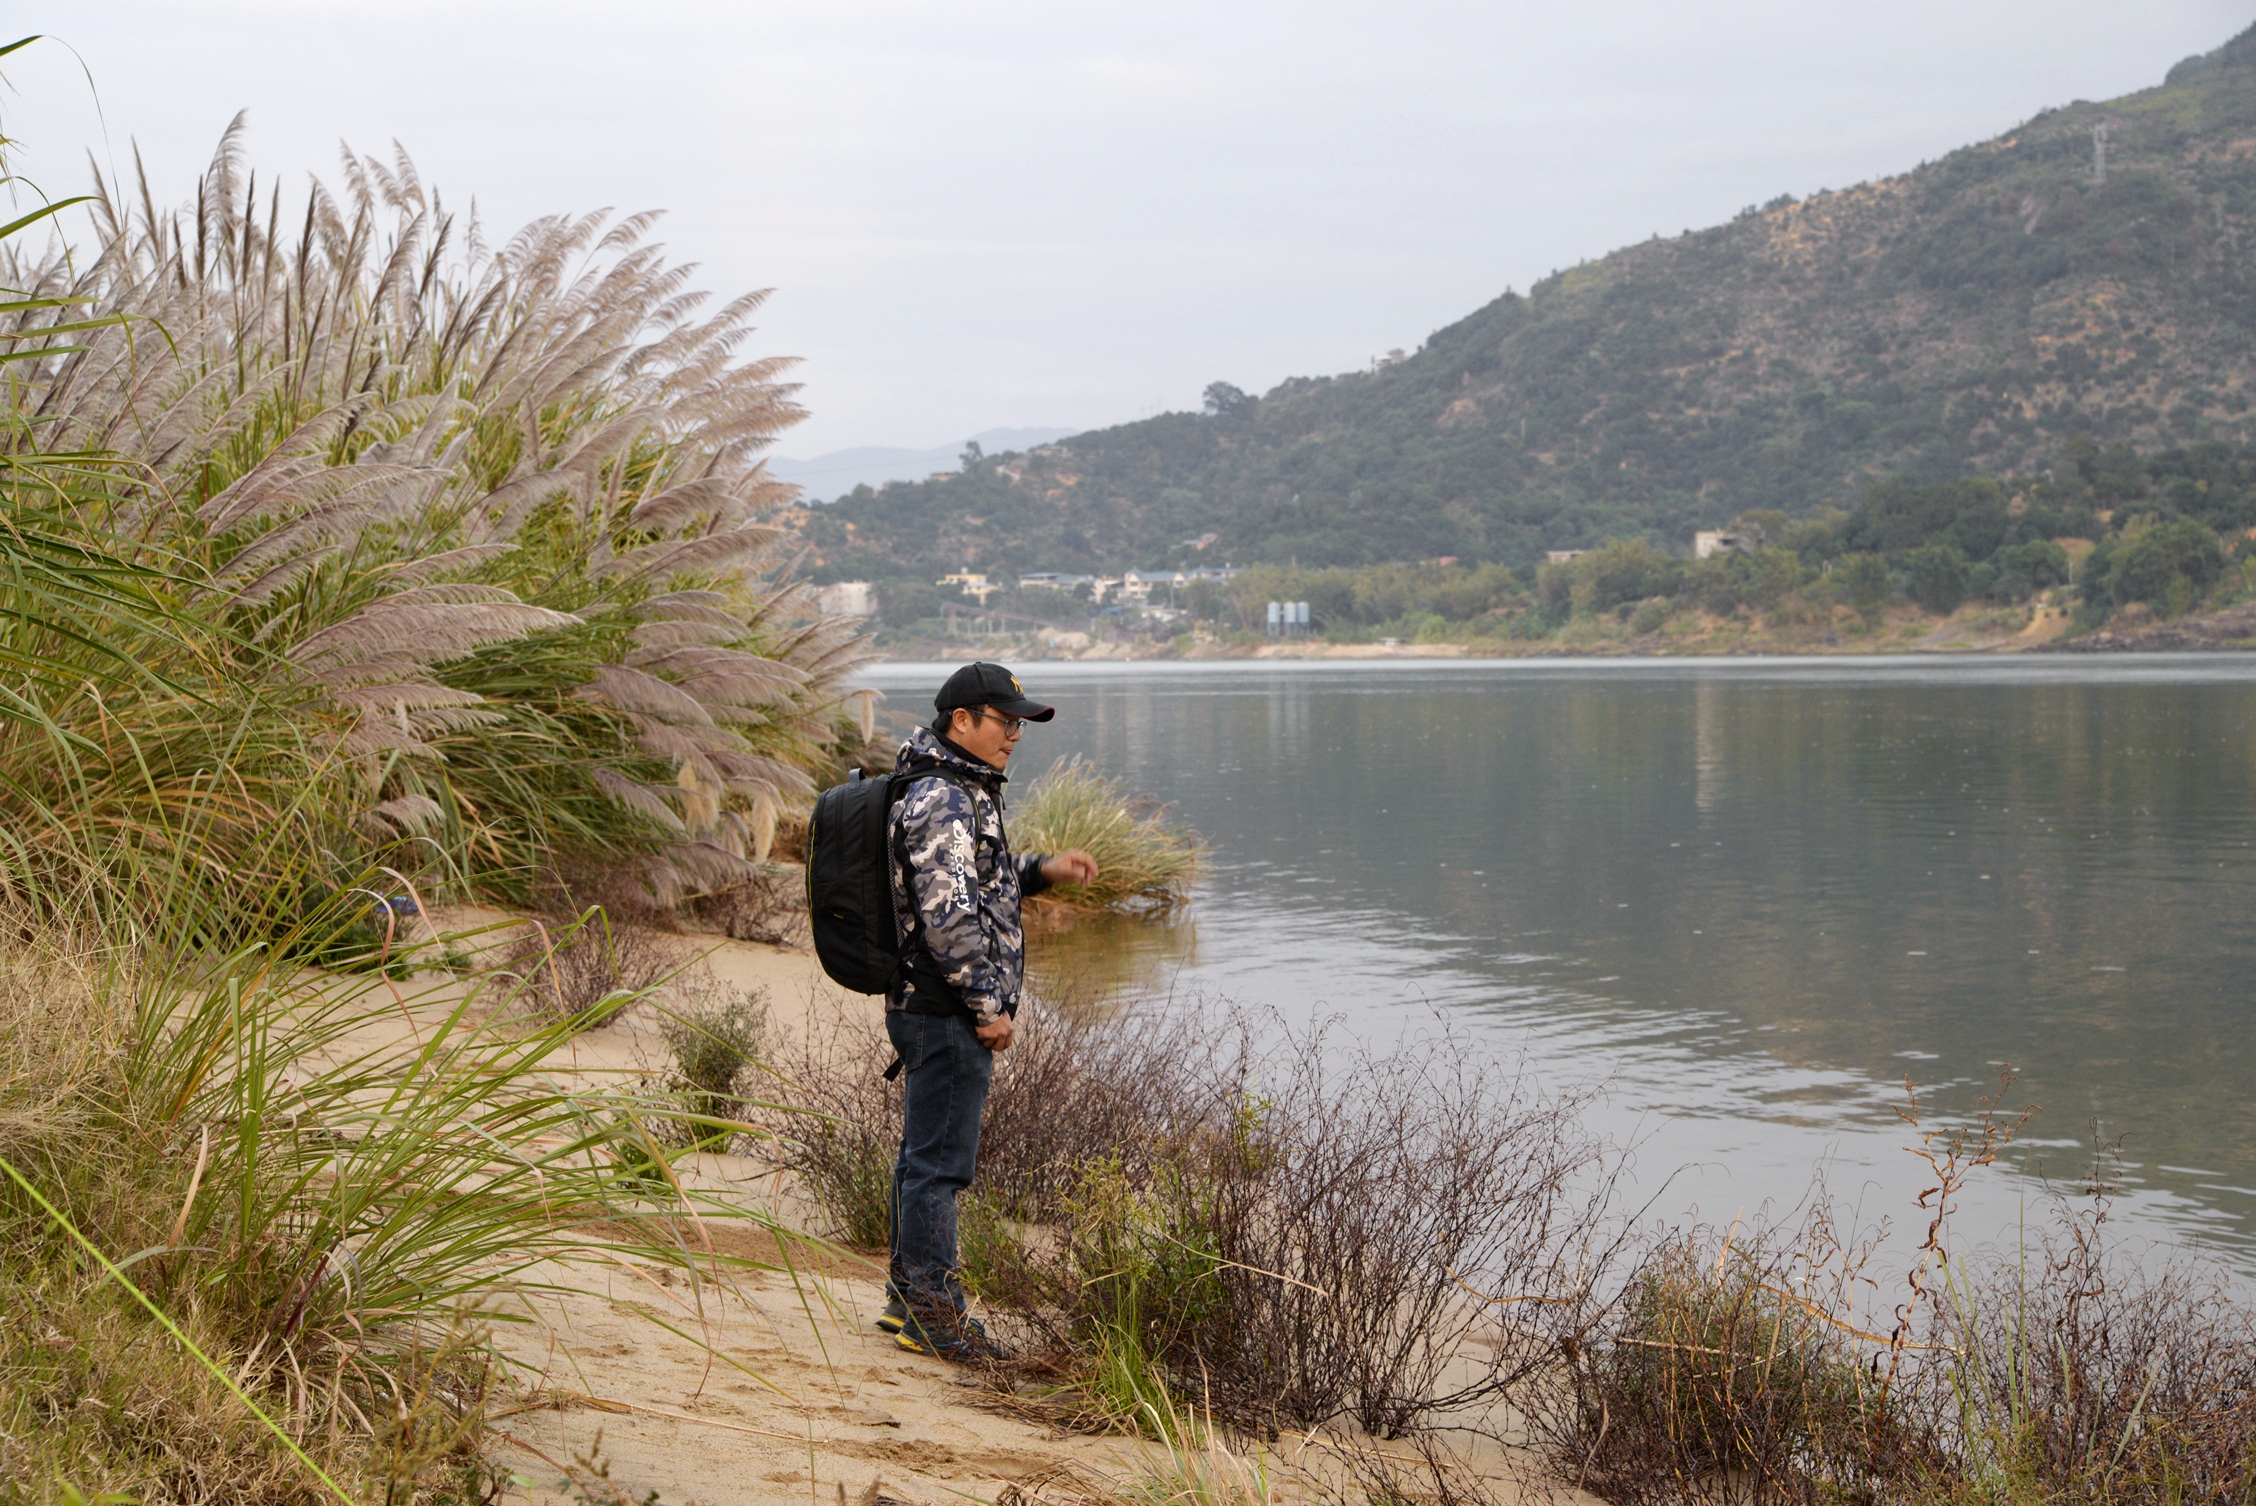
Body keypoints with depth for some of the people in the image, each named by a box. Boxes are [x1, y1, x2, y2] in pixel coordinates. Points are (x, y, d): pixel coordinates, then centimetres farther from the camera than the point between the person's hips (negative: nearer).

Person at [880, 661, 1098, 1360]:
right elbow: (950, 915, -24)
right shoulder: (941, 801, -19)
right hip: (947, 1013, -11)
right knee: (940, 1159, -5)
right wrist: (988, 1006, -19)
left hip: (927, 1008, 11)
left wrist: (1041, 871, 17)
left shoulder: (960, 790, 15)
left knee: (925, 1153, 16)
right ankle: (930, 1309, 0)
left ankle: (910, 1298, 24)